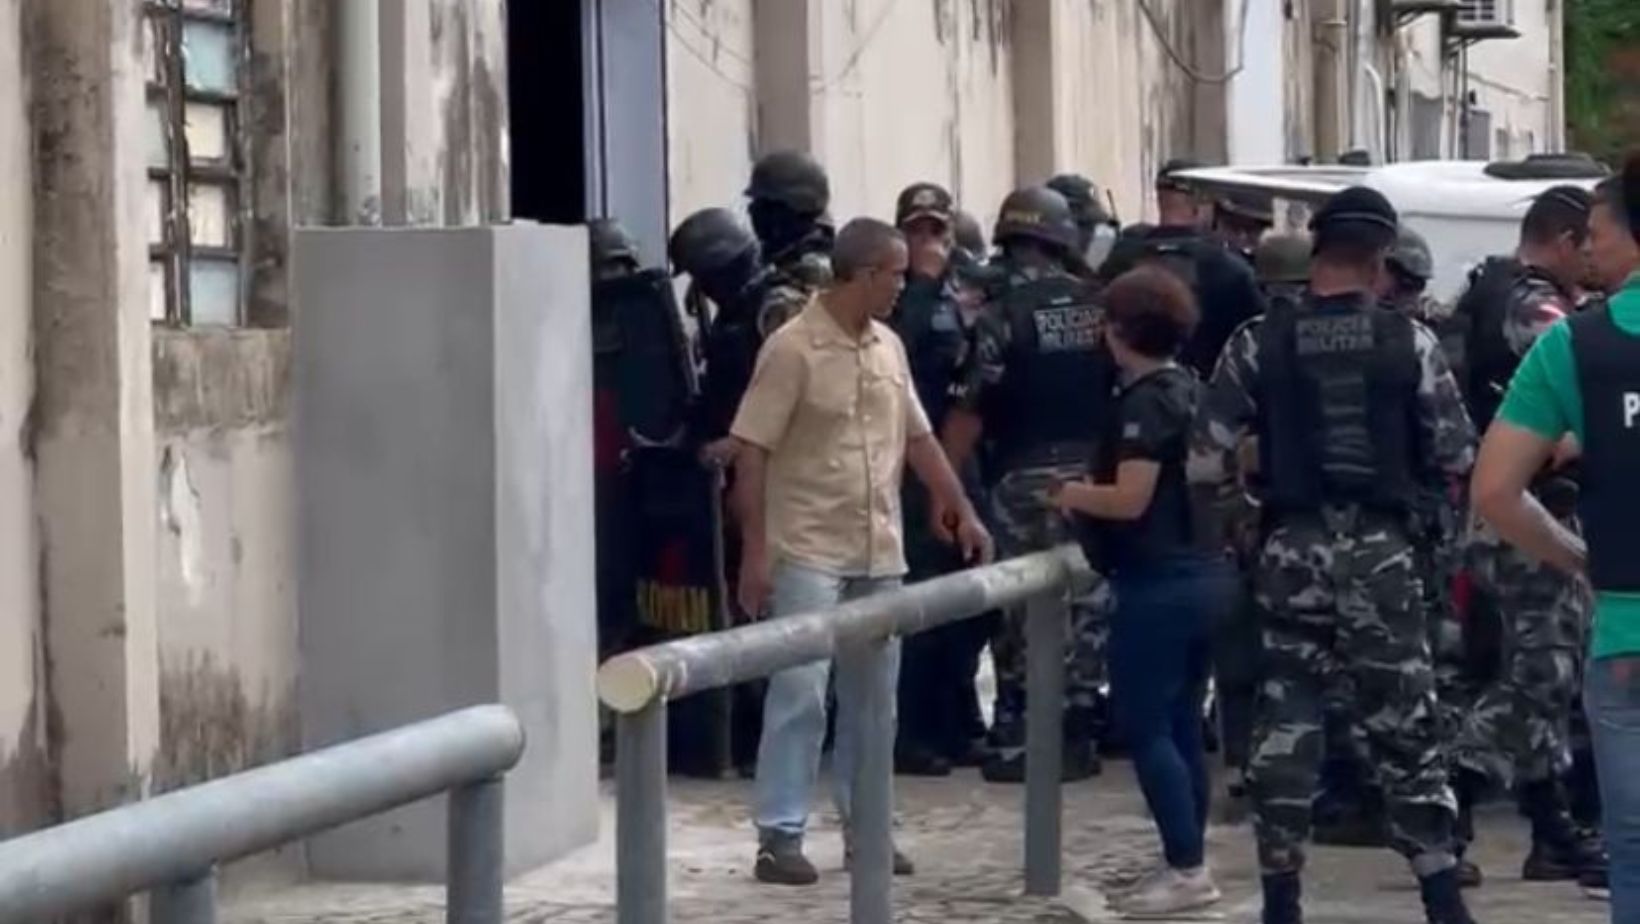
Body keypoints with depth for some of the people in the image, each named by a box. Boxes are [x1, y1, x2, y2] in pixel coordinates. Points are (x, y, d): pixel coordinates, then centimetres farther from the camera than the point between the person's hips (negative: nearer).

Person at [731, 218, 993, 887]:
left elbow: (919, 437, 18)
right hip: (809, 552, -7)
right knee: (800, 692, -7)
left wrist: (962, 511, 13)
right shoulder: (793, 348, -12)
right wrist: (755, 550, -16)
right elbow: (751, 453, -13)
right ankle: (780, 835, -3)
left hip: (879, 554, 7)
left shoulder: (888, 347, 9)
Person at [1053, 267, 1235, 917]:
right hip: (1203, 575, 9)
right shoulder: (1190, 391, 13)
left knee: (1144, 727, -4)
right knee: (1180, 725, 13)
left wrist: (1072, 495, -5)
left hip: (1159, 584, -9)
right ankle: (1188, 863, 16)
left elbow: (1131, 499, -22)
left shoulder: (1145, 402, -16)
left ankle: (1188, 869, -6)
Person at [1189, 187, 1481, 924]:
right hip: (1381, 551, 0)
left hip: (1291, 551, 1)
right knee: (1404, 724, 6)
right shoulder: (1410, 342, -3)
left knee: (1286, 724, 7)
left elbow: (1205, 459, -3)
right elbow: (1457, 456, 0)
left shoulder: (1259, 344, -2)